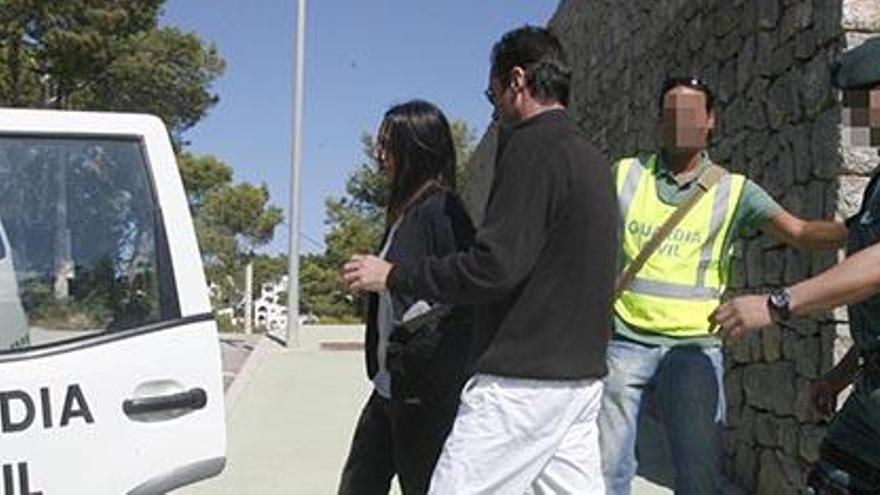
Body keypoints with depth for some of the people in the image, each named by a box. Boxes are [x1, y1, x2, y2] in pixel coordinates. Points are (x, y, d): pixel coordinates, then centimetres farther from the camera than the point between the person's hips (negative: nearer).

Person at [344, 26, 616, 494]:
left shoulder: (533, 146, -11)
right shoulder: (591, 158, 17)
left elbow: (494, 267, -20)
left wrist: (393, 275, -9)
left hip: (522, 380, -9)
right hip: (582, 376, 9)